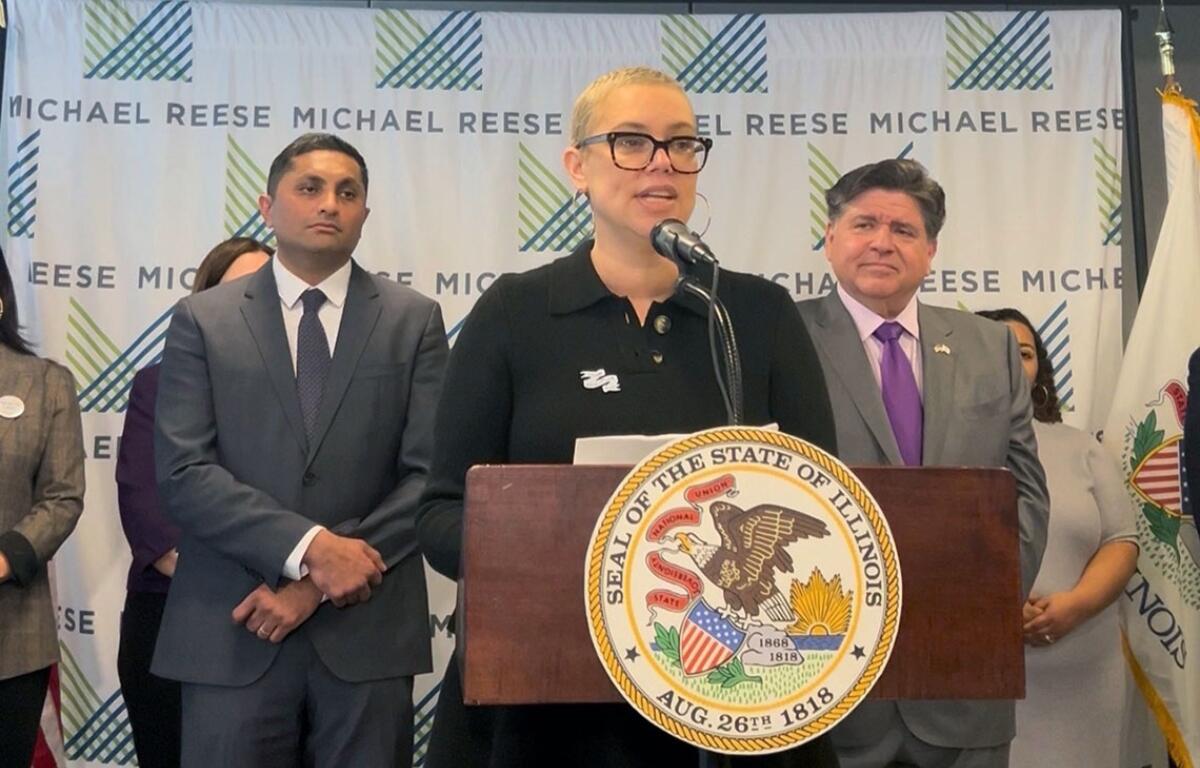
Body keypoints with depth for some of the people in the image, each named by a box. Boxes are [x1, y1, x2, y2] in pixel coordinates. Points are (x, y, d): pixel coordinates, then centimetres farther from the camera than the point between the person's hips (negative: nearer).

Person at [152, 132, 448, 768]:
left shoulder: (413, 320, 5)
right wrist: (309, 547, -17)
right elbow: (182, 473, -5)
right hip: (232, 633, 0)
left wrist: (317, 586, -9)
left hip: (368, 630, 1)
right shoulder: (203, 320, 4)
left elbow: (433, 475, -2)